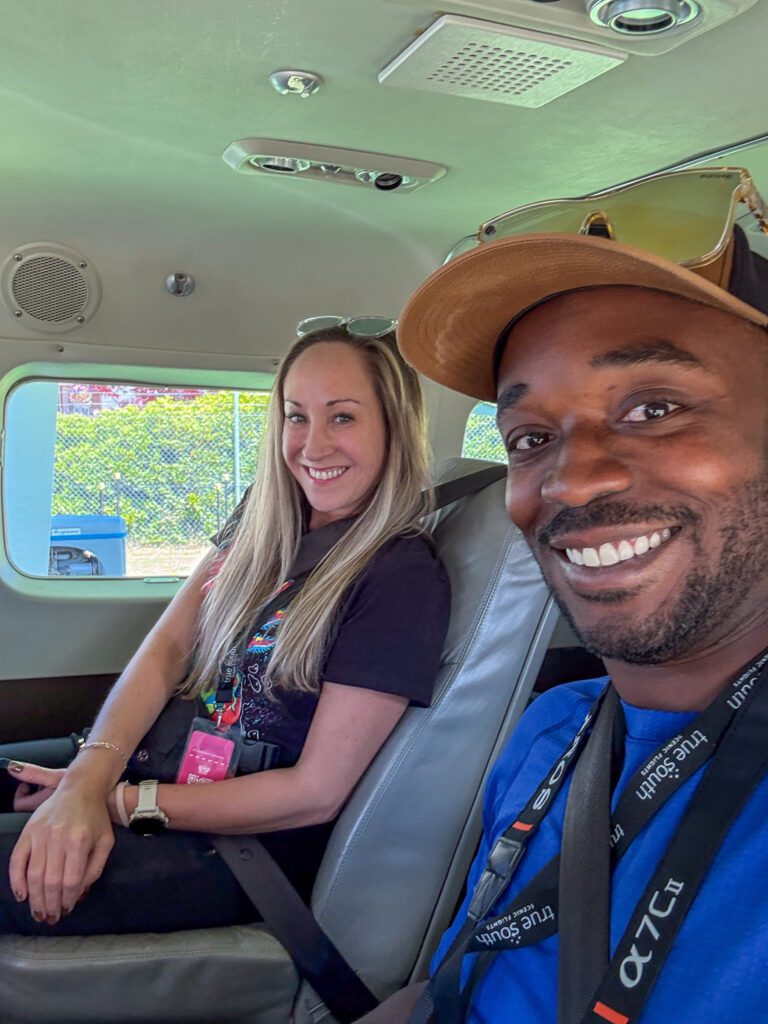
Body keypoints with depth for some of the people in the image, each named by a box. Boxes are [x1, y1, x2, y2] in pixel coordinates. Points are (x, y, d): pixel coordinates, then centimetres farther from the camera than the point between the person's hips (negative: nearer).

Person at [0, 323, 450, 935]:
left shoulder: (404, 579, -18)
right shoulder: (264, 519, 5)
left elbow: (316, 791, -18)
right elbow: (168, 645, 0)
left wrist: (117, 802, -16)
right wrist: (89, 777, -18)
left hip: (255, 843, -7)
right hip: (170, 759, 7)